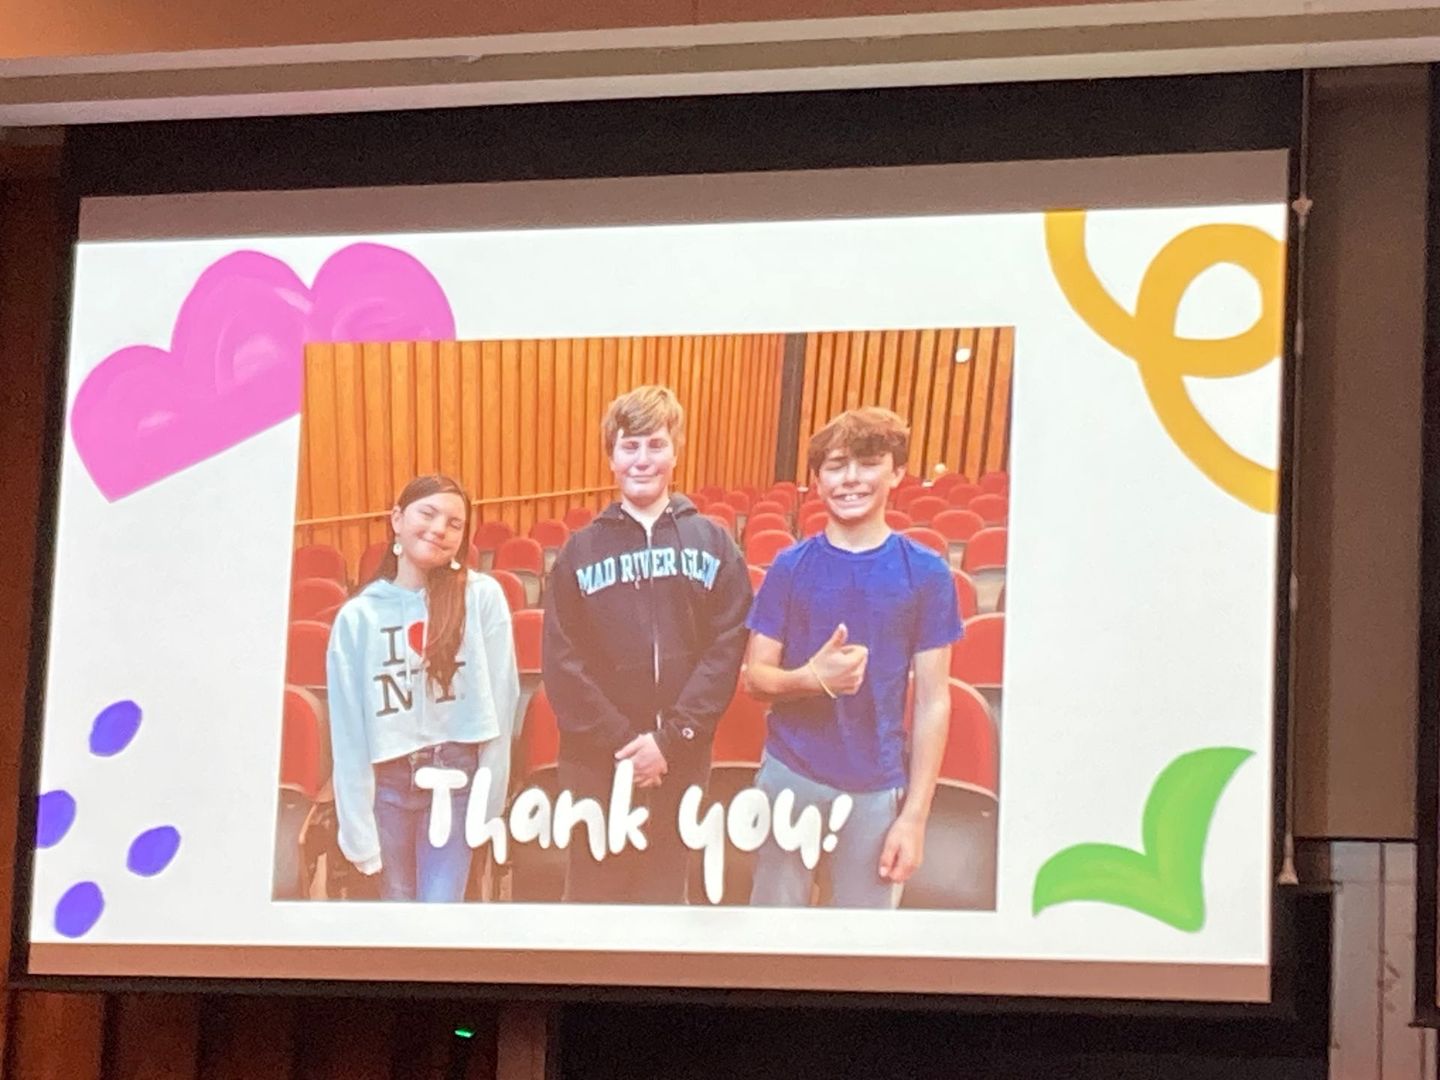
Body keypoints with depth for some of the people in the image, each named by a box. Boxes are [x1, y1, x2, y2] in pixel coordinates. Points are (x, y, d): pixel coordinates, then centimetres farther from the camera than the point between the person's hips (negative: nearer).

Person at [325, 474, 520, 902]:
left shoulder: (482, 597, -4)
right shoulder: (357, 616, -2)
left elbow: (501, 698, -2)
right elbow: (348, 730, -2)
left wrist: (489, 798, -5)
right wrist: (358, 832, -6)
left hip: (456, 776, -1)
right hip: (387, 782, 1)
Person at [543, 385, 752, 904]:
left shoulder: (712, 543, 4)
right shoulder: (581, 550, 3)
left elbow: (727, 647, -4)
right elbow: (562, 661, -3)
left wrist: (672, 737, -13)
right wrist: (621, 740, -12)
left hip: (681, 758, 1)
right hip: (595, 759, 0)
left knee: (665, 890, 11)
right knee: (594, 893, 5)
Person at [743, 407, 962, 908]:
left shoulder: (925, 573, -2)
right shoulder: (791, 566, 1)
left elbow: (932, 702, -1)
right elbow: (755, 677, 3)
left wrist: (915, 814, -6)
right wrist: (811, 678, -20)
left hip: (876, 789, -1)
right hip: (790, 777, 1)